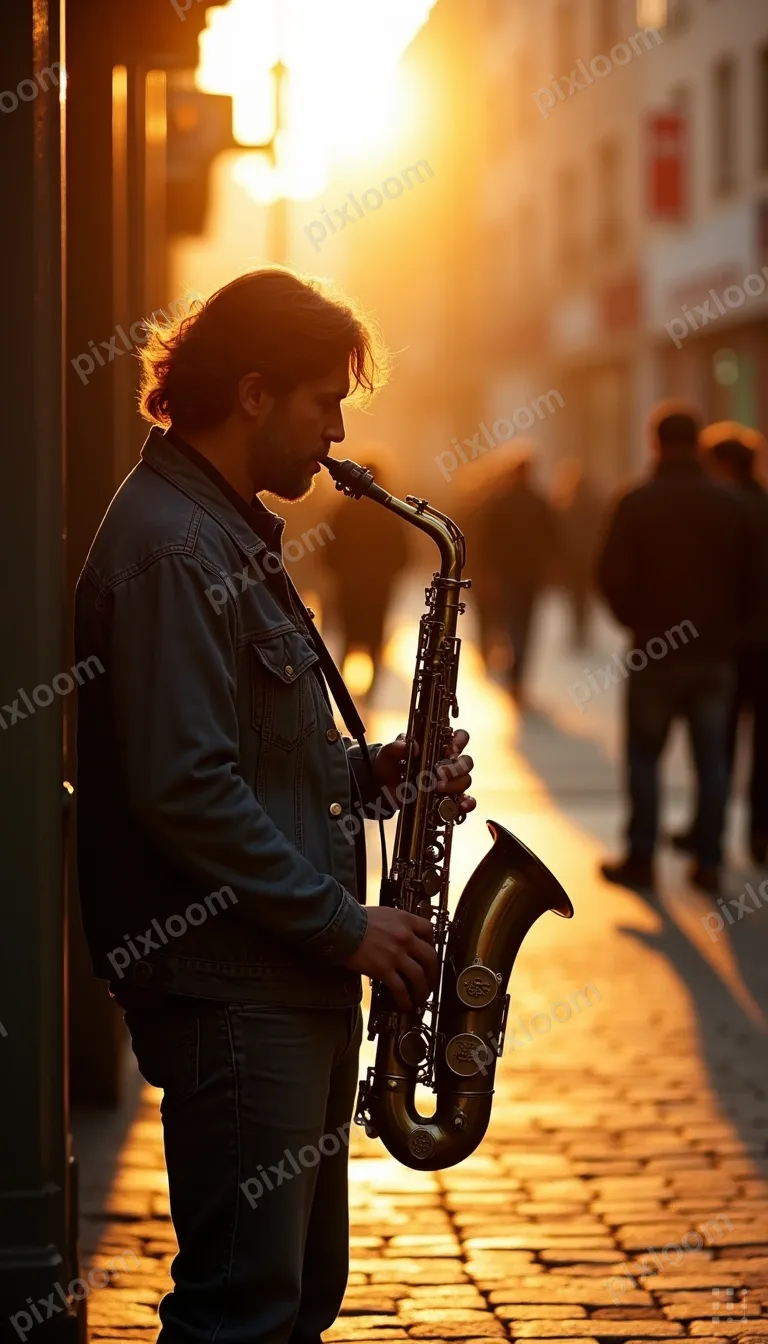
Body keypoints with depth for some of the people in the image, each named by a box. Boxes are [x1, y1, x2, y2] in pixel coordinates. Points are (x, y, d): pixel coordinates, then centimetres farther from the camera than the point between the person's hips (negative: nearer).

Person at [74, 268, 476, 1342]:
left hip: (294, 981, 11)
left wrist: (365, 772, 7)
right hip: (229, 989, -10)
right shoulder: (168, 550, -16)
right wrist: (344, 922, -18)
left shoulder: (232, 534, 17)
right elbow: (182, 789, -23)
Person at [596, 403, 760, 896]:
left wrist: (636, 620, 8)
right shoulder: (733, 506, 0)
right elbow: (752, 581, 4)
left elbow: (614, 577, -9)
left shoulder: (638, 503, -9)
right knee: (712, 758, 8)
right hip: (715, 652, 3)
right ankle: (709, 863, 7)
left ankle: (641, 859, 7)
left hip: (655, 652, -3)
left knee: (644, 755, 7)